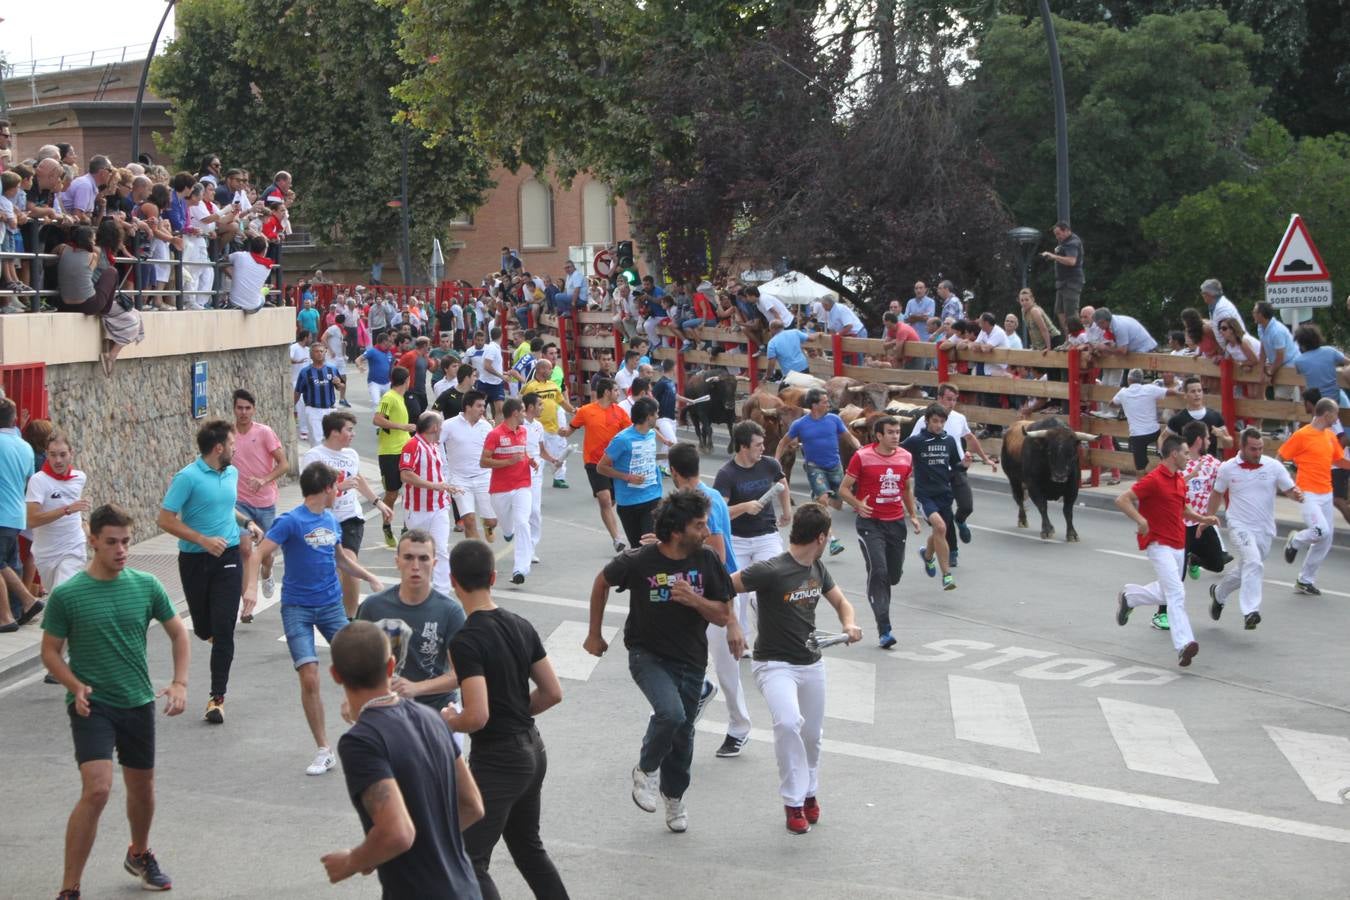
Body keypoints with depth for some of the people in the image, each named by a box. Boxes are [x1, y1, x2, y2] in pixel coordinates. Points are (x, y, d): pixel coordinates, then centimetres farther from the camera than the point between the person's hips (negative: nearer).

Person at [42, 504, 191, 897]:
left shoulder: (146, 585, -2)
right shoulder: (66, 594, -10)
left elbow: (178, 633, 10)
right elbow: (51, 652, -2)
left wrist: (180, 683, -3)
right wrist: (77, 687, -18)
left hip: (138, 703, 4)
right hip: (92, 705, -4)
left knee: (142, 788, 17)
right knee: (97, 790, -20)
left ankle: (140, 854, 47)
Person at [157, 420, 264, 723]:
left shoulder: (232, 473, 7)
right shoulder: (187, 477, -13)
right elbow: (165, 520, -15)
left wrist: (247, 522, 8)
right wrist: (204, 540, -19)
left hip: (227, 556, 3)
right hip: (194, 559, -3)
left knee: (223, 630, -6)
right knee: (203, 628, 9)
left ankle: (218, 697, 0)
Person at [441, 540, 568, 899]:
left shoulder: (465, 641, -20)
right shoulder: (521, 626, 3)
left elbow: (477, 717, -25)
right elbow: (553, 694, 7)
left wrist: (450, 721, -5)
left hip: (496, 759, -8)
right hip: (532, 749, 8)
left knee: (470, 862, -3)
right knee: (527, 846, 24)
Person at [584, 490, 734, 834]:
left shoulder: (707, 561, -10)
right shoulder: (638, 561, -18)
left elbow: (723, 615, -4)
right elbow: (602, 582, 2)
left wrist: (694, 599, -24)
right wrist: (595, 634, 9)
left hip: (691, 660, 4)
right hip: (648, 654, -4)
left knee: (682, 732, 15)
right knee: (671, 713, -28)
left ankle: (673, 796, 41)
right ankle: (646, 770, 1)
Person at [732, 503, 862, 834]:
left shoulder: (817, 568, 4)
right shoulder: (771, 571, -20)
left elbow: (841, 602, 16)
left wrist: (848, 624, -3)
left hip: (811, 663, 7)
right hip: (774, 664, -7)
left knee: (812, 734, 13)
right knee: (788, 723, -28)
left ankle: (809, 792, 40)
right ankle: (794, 802, -13)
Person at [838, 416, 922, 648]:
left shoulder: (906, 457, 5)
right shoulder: (862, 457, -9)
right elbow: (844, 489, -4)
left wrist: (913, 515, 12)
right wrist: (858, 505, -22)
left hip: (896, 523, 5)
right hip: (870, 523, -5)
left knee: (894, 575, 9)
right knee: (878, 571, -16)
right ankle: (884, 630, -15)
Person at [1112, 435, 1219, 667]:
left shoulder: (1180, 480, 12)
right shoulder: (1154, 479, -14)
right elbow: (1122, 500, -18)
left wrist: (1202, 518, 9)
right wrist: (1140, 520, -31)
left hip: (1178, 546, 9)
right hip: (1158, 544, -9)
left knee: (1166, 593, 20)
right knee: (1176, 594, -19)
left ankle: (1128, 596, 43)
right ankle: (1184, 645, -26)